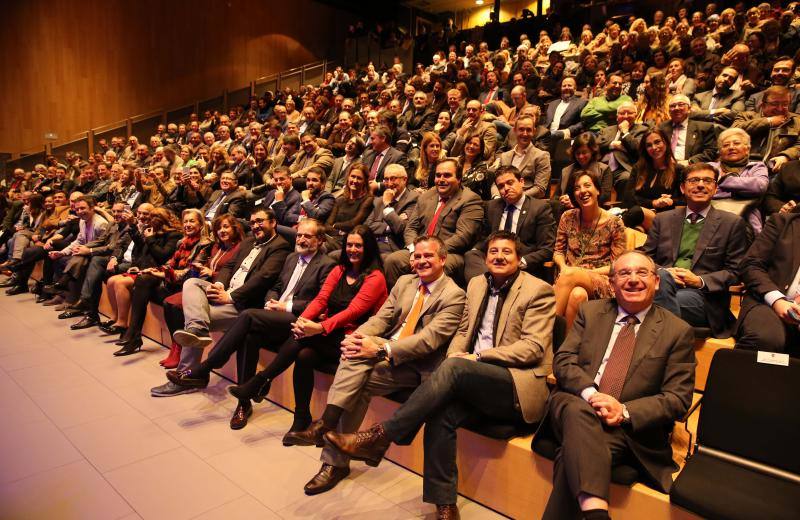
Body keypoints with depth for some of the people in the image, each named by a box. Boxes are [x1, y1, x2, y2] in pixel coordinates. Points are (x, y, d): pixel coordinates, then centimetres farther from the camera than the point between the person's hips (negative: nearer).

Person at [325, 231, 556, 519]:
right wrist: (457, 354, -4)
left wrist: (477, 358, -16)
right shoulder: (476, 284, 16)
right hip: (473, 383, 5)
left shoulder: (539, 291, -2)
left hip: (519, 386, -5)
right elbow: (463, 331, 21)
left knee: (454, 367, -32)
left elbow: (533, 347, -10)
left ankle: (379, 437, -26)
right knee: (440, 414, -26)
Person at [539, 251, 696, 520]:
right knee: (579, 409, -36)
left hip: (631, 426, -1)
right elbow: (563, 361, 4)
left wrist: (625, 411, -17)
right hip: (573, 406, 2)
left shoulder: (677, 331, 5)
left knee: (574, 456, -33)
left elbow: (678, 398, 0)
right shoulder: (590, 311, 11)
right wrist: (590, 394, -17)